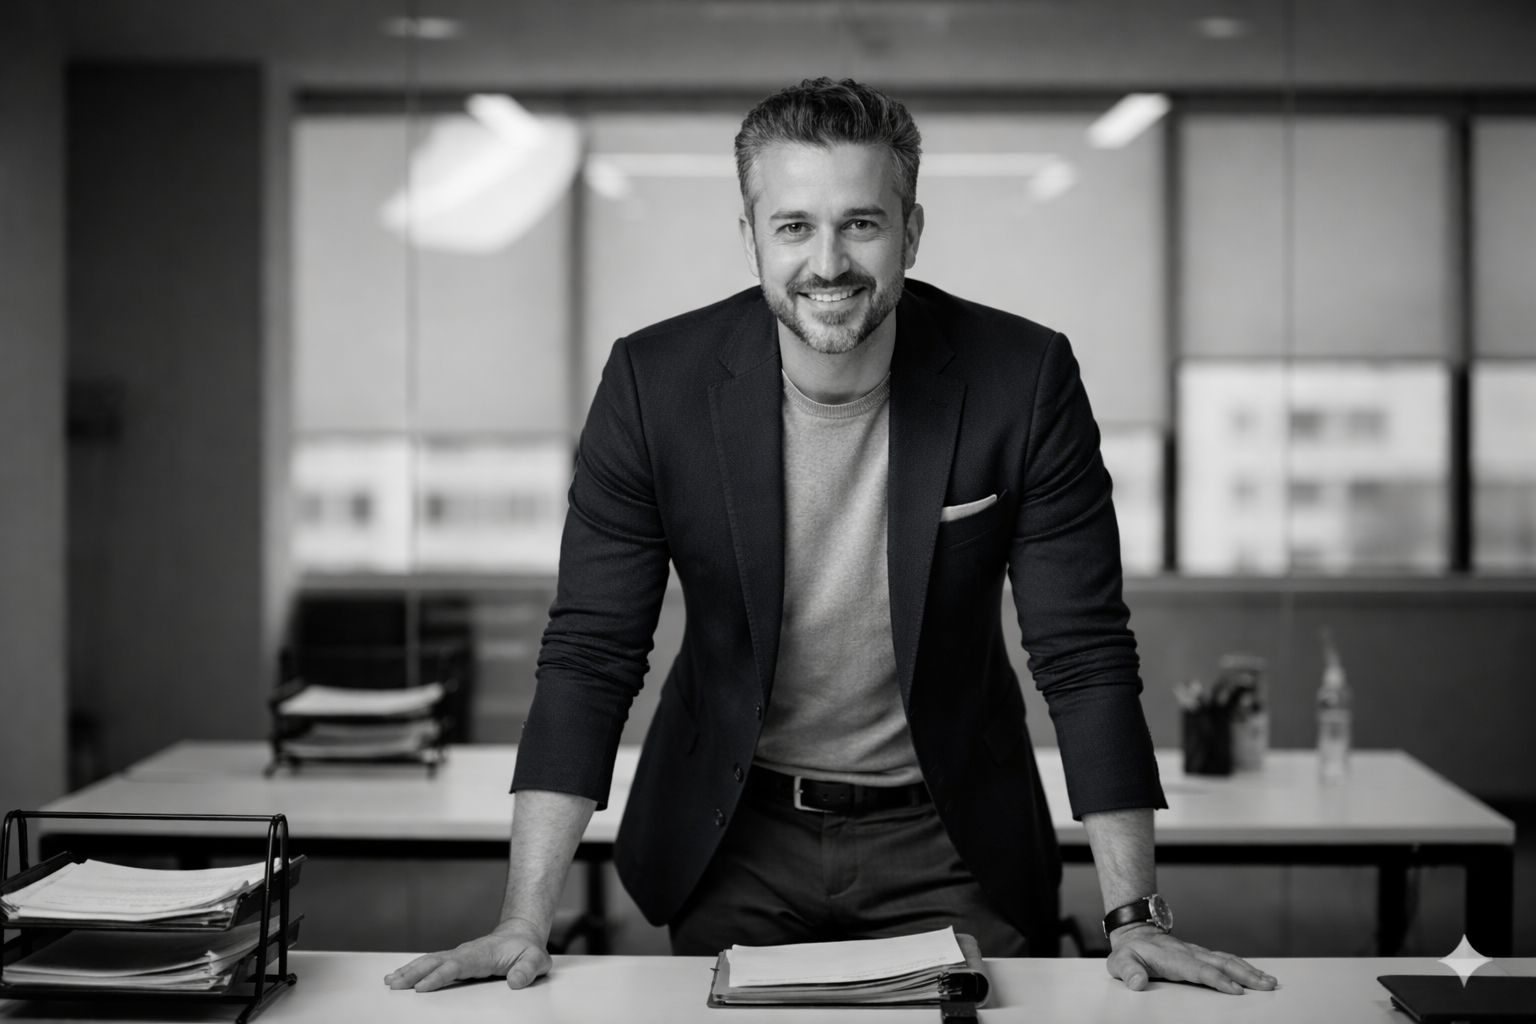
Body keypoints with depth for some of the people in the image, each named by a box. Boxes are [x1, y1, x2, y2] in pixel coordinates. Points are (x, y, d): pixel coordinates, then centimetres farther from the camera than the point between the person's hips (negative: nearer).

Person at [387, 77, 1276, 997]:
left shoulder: (1024, 378, -15)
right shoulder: (656, 382, -14)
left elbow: (1087, 657, -11)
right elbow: (590, 656, -12)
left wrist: (1134, 915, -15)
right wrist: (525, 924, -18)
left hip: (949, 845, 0)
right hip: (733, 844, 0)